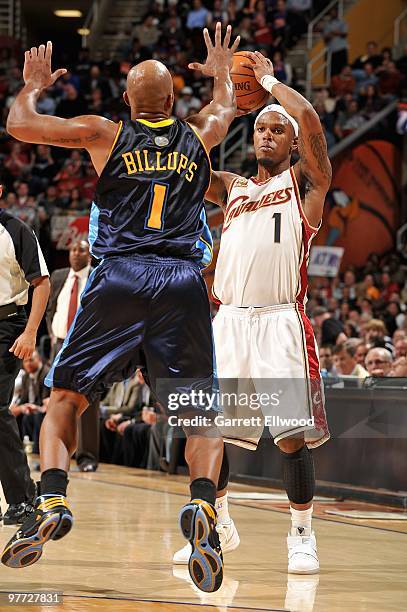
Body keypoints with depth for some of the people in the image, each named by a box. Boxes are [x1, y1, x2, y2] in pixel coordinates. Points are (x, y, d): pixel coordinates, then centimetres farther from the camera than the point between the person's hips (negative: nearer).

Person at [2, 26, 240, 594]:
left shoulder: (106, 133, 7)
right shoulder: (198, 136, 15)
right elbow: (226, 108, 39)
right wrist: (221, 73, 59)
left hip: (119, 277, -1)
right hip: (183, 282, 1)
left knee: (65, 398, 9)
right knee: (200, 415, 8)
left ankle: (51, 500, -12)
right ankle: (203, 507, -18)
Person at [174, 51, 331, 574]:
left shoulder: (306, 182, 6)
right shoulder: (231, 187, 21)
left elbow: (308, 117, -11)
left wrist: (268, 80, 4)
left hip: (281, 321, -5)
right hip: (230, 320, 5)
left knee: (291, 436, -9)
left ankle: (302, 535, 6)